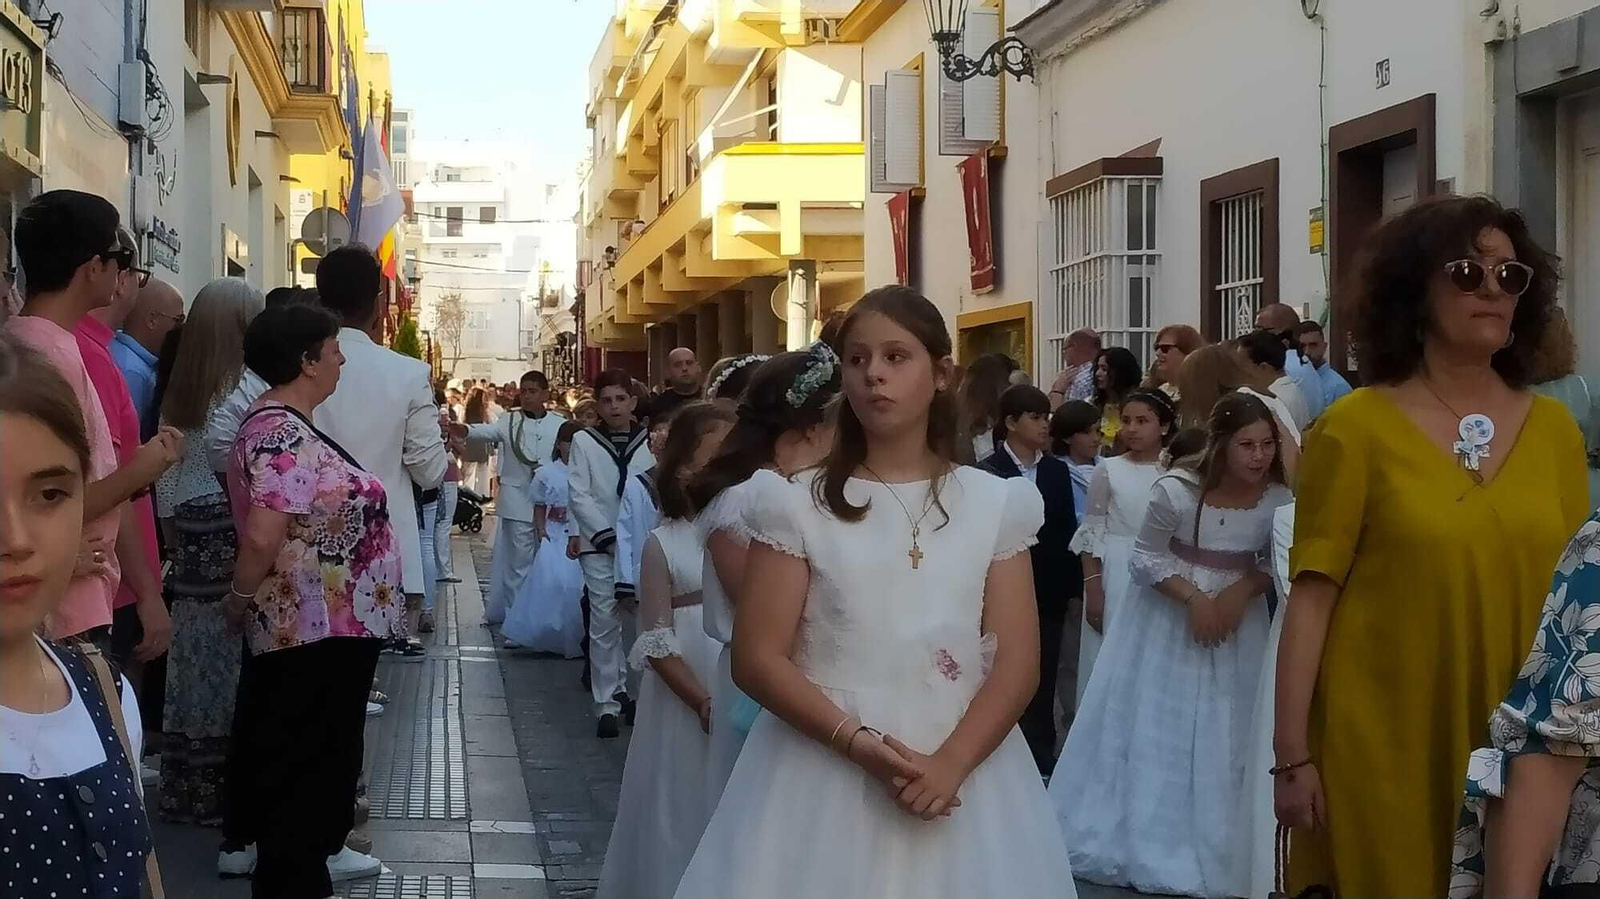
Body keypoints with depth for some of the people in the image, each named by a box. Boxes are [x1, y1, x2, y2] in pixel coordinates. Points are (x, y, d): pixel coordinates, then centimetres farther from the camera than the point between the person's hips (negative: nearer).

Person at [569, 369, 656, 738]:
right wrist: (607, 535, -10)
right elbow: (580, 496, -2)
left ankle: (625, 690, 18)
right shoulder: (584, 441, 2)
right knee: (604, 624, -4)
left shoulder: (649, 442, 3)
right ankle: (607, 704, -2)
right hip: (599, 546, -1)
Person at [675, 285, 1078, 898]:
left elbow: (1017, 662, -1)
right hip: (823, 772, -1)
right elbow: (757, 659, -5)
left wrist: (950, 764, -16)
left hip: (964, 774, 1)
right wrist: (858, 744, -17)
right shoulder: (799, 506, 0)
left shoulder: (993, 504, 4)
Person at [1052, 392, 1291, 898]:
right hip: (1170, 619, -2)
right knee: (1153, 729, 7)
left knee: (1221, 740, 9)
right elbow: (1145, 559, -12)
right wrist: (1195, 599, -22)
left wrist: (1243, 590, -20)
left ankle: (1208, 853, 25)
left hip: (1237, 622, 2)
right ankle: (1139, 841, 23)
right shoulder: (1176, 491, -22)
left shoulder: (1278, 500, -15)